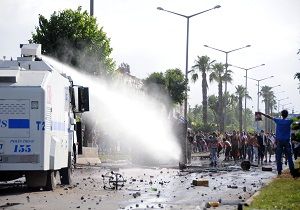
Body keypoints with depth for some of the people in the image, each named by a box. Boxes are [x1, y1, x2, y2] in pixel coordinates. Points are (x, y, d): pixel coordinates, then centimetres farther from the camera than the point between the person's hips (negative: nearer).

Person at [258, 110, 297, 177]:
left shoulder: (278, 120, 2)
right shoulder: (289, 121, -3)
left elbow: (269, 117, 11)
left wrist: (261, 113, 20)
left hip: (279, 141, 1)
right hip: (287, 141, -1)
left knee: (278, 156, 4)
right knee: (289, 156, -1)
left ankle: (279, 170, 0)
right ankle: (292, 170, -6)